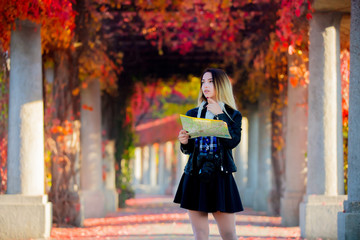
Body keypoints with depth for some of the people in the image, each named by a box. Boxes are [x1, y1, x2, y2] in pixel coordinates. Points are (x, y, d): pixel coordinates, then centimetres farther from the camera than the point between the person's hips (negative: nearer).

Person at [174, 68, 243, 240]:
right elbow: (188, 149, 15)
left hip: (220, 178, -2)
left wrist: (219, 115, -7)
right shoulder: (193, 114, 13)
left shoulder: (233, 115, 6)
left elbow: (233, 141, -12)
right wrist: (184, 143, -8)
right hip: (195, 178, 2)